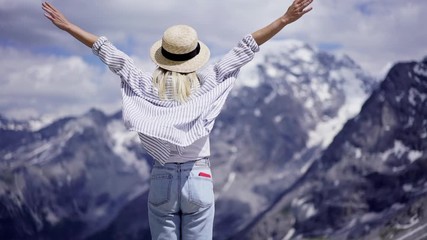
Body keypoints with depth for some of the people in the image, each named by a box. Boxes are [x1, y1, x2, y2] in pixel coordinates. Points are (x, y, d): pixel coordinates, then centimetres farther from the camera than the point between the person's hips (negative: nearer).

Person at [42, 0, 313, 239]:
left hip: (162, 182, 1)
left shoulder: (147, 88, -6)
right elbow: (244, 51, -9)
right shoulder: (206, 85, -7)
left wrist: (67, 25, 1)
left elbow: (112, 56, -3)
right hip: (199, 181, -1)